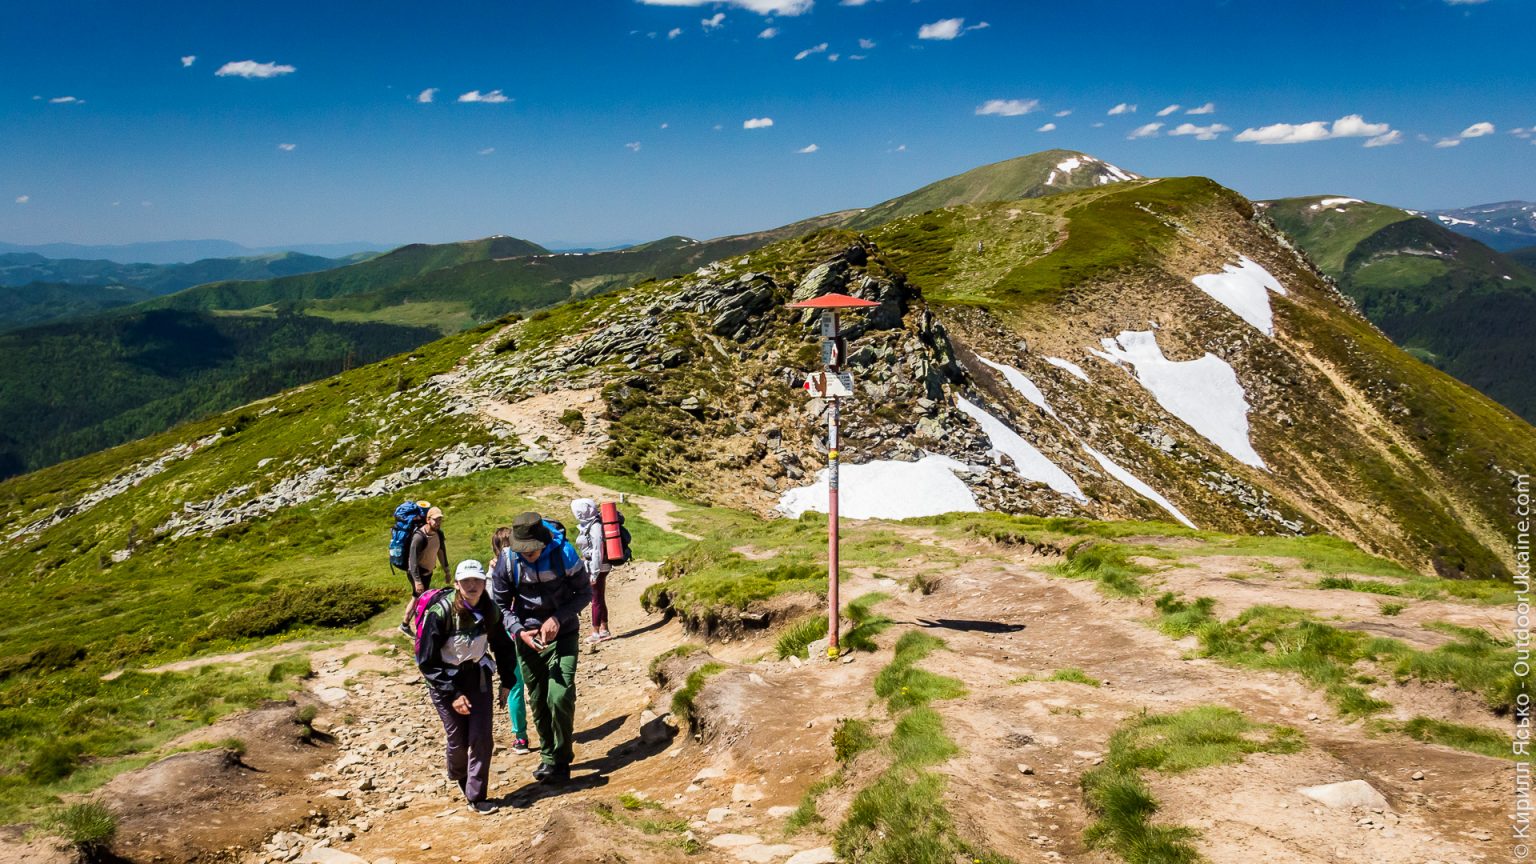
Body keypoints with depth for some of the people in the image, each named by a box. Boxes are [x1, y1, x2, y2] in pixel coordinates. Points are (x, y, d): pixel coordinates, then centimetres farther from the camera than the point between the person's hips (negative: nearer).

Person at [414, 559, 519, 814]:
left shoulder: (490, 611, -11)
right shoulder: (439, 613, -25)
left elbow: (503, 646, 8)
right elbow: (426, 661, -18)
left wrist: (507, 682, 6)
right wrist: (452, 695, -19)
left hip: (478, 676, 3)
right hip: (444, 681, -3)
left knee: (481, 737, -6)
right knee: (458, 739, 2)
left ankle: (475, 797, 9)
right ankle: (458, 776, 36)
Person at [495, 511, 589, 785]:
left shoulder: (564, 554, -18)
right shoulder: (508, 560, -14)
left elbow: (585, 593, -6)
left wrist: (558, 618, -19)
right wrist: (519, 631, -19)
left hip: (562, 634, -2)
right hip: (528, 638, 2)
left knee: (560, 697, -13)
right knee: (538, 701, 11)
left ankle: (560, 761, 5)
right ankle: (548, 755, 31)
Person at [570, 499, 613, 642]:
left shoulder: (595, 526, -18)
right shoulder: (588, 525, 10)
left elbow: (597, 550, -20)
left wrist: (594, 572, -19)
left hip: (597, 567, -9)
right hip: (592, 567, 9)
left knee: (596, 599, -1)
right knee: (599, 599, 15)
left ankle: (596, 633, 7)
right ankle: (604, 630, 23)